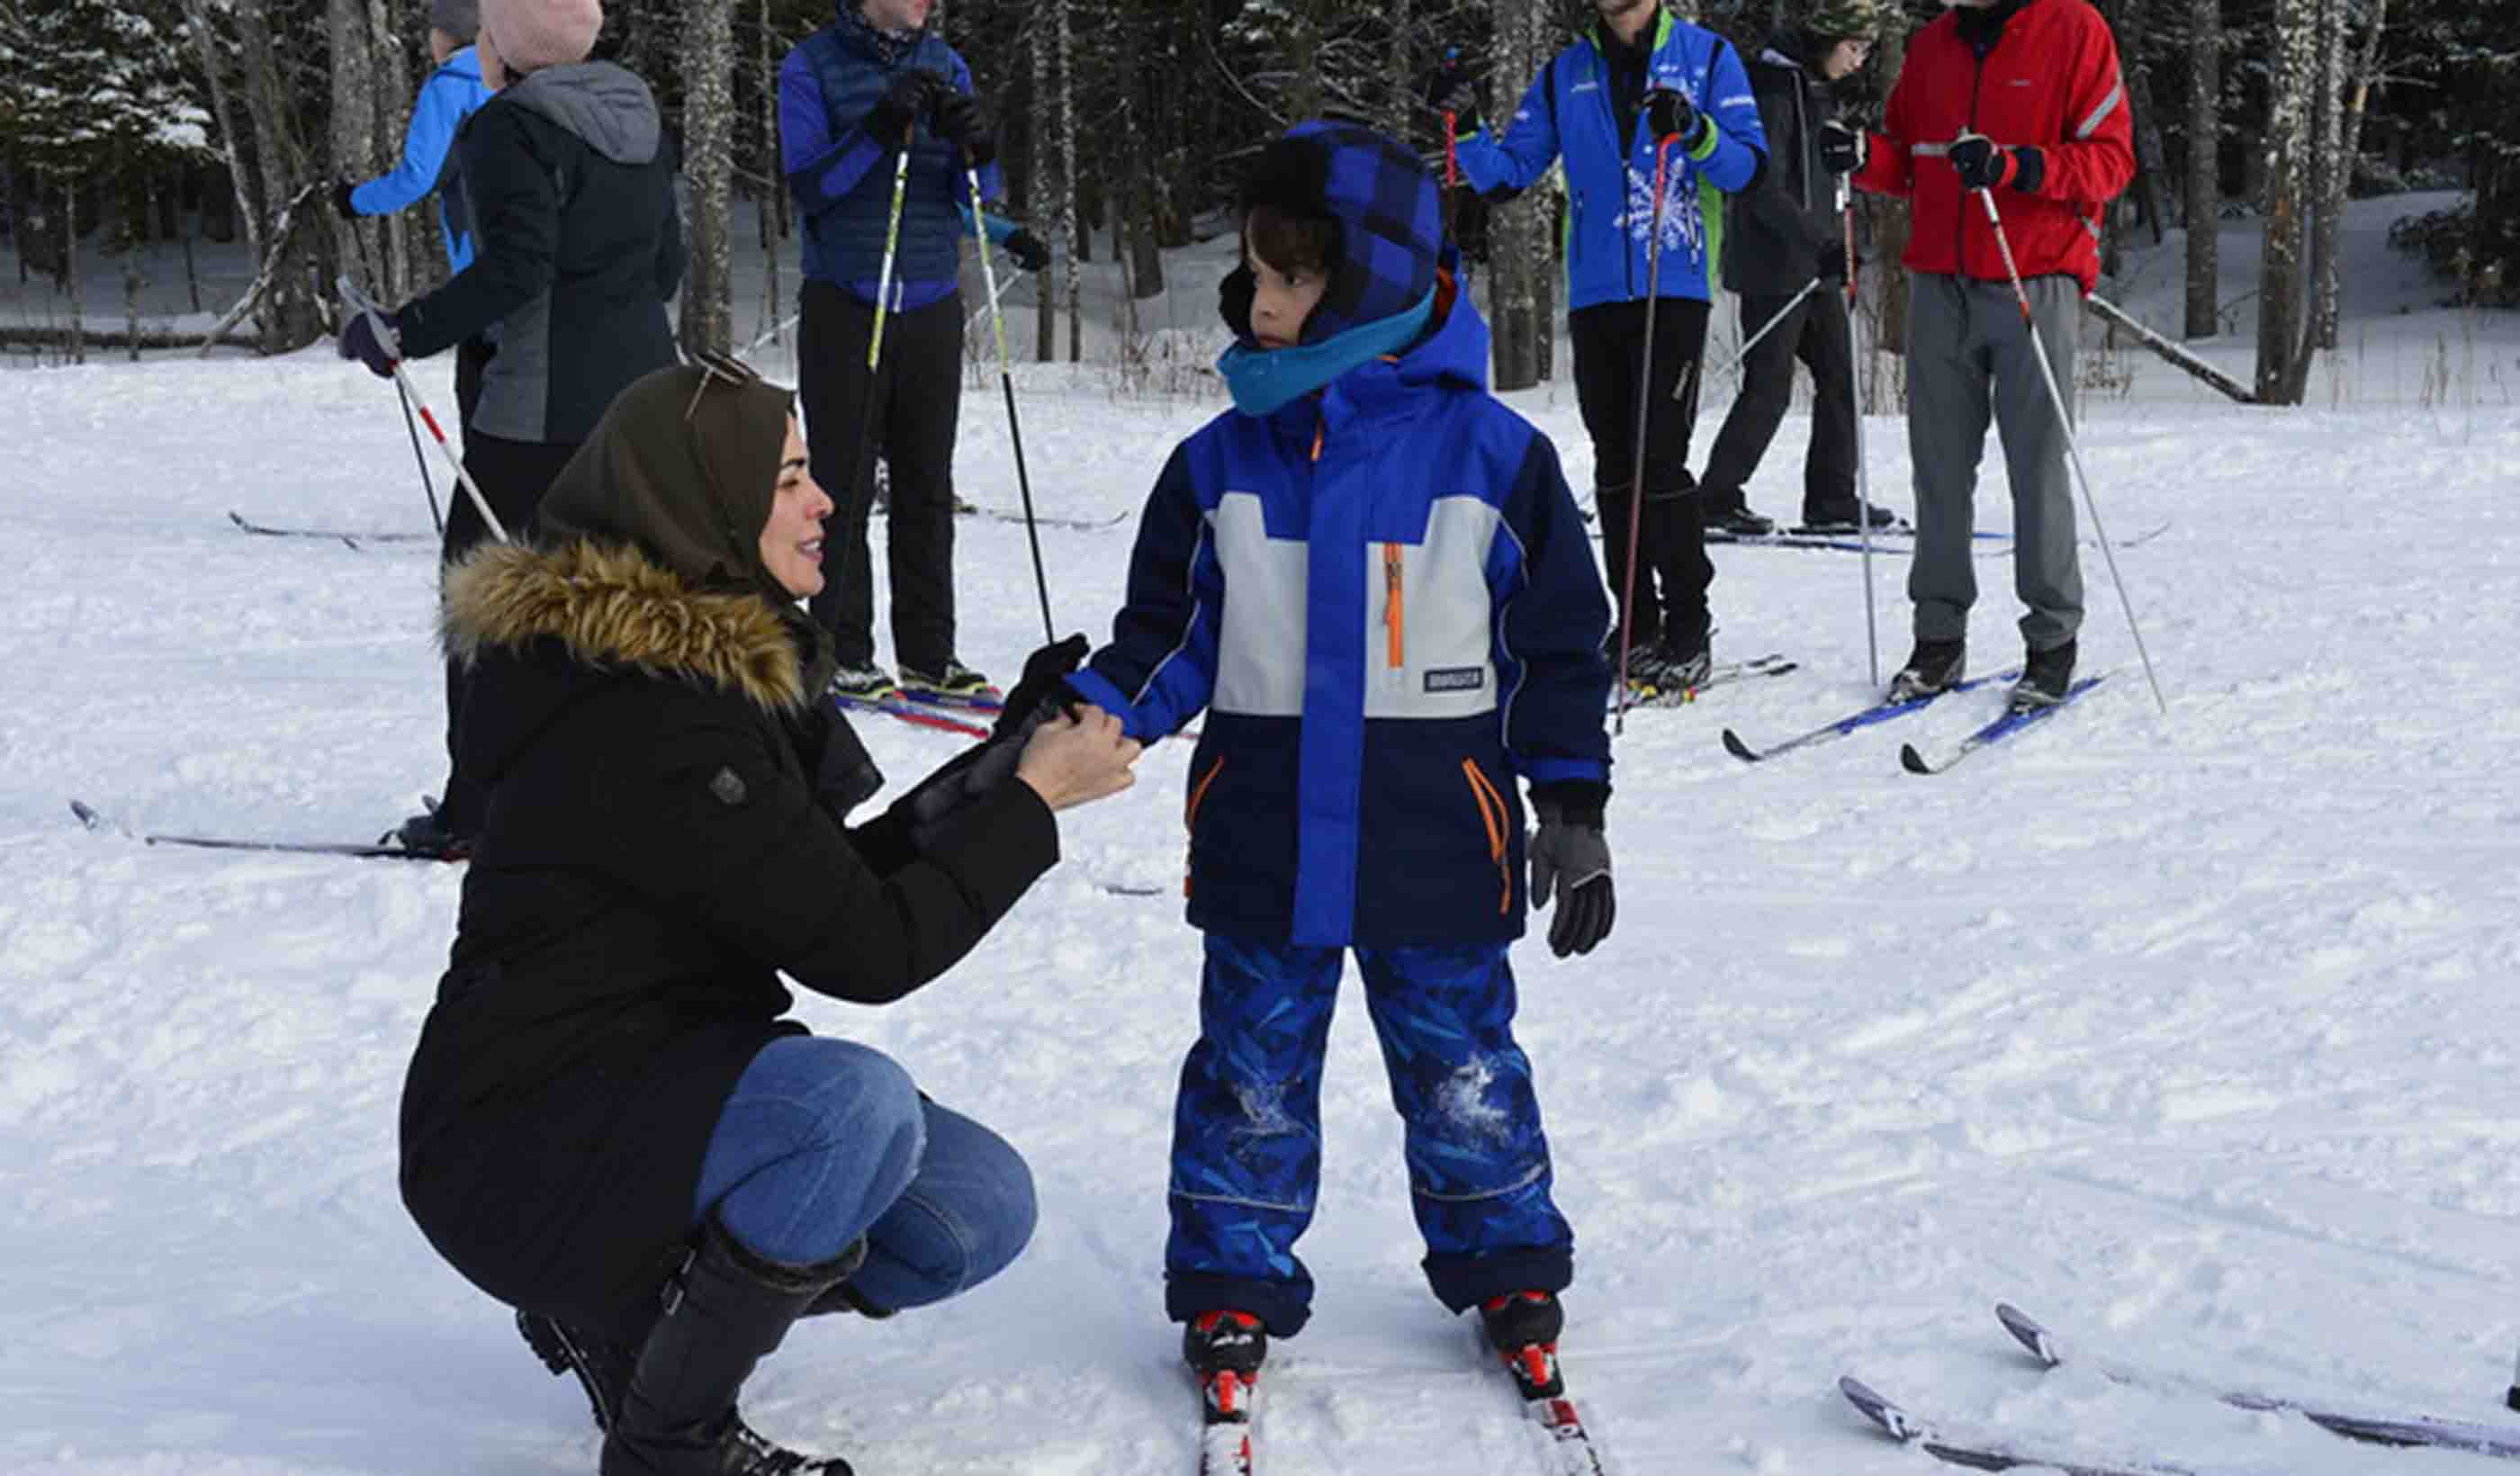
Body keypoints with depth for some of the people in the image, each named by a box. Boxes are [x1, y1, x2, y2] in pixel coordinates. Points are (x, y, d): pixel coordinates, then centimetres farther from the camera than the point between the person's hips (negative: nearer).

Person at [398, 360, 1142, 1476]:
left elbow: (840, 878, 12)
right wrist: (1032, 800, -12)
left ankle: (616, 1313, 13)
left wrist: (1002, 761, 4)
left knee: (977, 1205, -5)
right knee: (856, 1105, -34)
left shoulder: (715, 661, 8)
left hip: (658, 1095, 10)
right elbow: (864, 949, -22)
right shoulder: (650, 723, -23)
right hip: (521, 1146, -10)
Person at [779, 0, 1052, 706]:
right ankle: (843, 653, 4)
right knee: (844, 487, -2)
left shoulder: (945, 66, 9)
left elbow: (976, 193, 8)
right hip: (845, 304, -4)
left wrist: (976, 147, -15)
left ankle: (928, 654, 12)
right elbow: (807, 186, -11)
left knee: (927, 488, 6)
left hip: (932, 306, 4)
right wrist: (880, 130, -23)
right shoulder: (811, 65, -2)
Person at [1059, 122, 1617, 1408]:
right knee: (1250, 1075, 9)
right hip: (1262, 849, 2)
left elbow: (1560, 647, 1)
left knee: (1462, 1071, 11)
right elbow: (1171, 638, 7)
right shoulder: (1222, 462, 2)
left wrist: (1574, 810, 0)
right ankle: (1233, 1281, 24)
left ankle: (1505, 1259, 30)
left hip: (1438, 849, -2)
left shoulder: (1492, 455, -4)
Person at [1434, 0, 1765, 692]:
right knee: (1615, 465, 7)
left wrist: (1696, 132, -19)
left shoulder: (1707, 56, 4)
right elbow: (1508, 171, 12)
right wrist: (1466, 130, -6)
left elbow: (1748, 167, -2)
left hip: (1675, 290, -4)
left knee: (1659, 460, -10)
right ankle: (1636, 628, 15)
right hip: (1595, 292, 4)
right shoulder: (1565, 75, 14)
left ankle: (1688, 626, 0)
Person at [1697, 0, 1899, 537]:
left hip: (1815, 265, 9)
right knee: (1769, 388, -6)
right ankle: (1717, 499, 3)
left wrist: (1834, 248, 22)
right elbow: (1763, 188, -21)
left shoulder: (1814, 89, 15)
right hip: (1774, 266, -9)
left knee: (1840, 376, 7)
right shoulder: (1775, 87, -14)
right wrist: (1821, 244, -27)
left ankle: (1832, 501, 12)